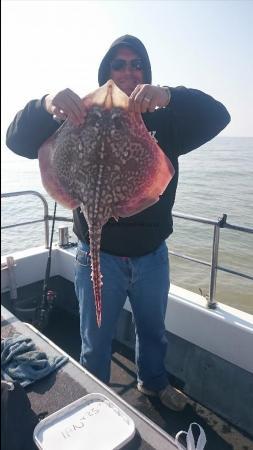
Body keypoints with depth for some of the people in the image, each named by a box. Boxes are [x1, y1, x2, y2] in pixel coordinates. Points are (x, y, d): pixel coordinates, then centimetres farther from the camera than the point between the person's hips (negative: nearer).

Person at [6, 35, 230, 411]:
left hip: (152, 254, 2)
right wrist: (46, 106, -33)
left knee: (153, 331, 25)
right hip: (98, 255, -2)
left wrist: (169, 95, -33)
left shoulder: (164, 120, 2)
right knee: (95, 344, 15)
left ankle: (153, 382, 54)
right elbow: (19, 140, -10)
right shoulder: (83, 119, -2)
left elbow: (217, 115, -14)